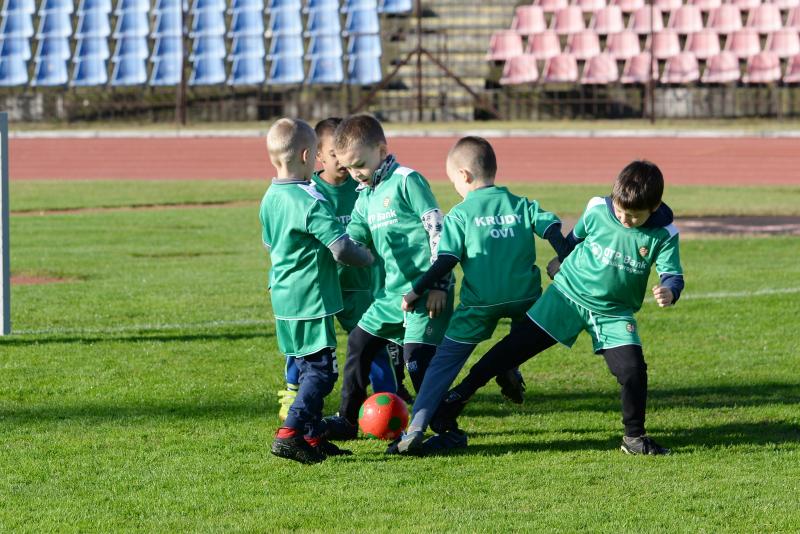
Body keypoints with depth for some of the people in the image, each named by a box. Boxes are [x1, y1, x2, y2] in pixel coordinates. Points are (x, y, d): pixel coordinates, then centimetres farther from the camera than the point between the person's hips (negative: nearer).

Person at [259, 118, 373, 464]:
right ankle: (289, 434, -13)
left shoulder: (270, 198, 8)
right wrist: (367, 257, -5)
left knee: (307, 367, 16)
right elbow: (341, 248, -23)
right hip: (311, 300, -9)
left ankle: (312, 437, 19)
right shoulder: (309, 201, -20)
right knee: (322, 370, -5)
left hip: (283, 299, 9)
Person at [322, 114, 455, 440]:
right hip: (393, 291, 9)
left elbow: (438, 230, -13)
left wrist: (439, 284, -16)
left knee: (417, 357, -14)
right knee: (359, 342, 13)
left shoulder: (407, 181, -10)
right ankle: (347, 420, 24)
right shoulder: (365, 198, 14)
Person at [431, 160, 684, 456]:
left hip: (614, 313, 0)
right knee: (518, 345, -2)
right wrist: (560, 264, 20)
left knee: (633, 370, -13)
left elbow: (672, 273, -15)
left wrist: (669, 291, -37)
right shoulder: (596, 210, -12)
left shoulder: (664, 234, -15)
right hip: (569, 294, 0)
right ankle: (458, 396, 7)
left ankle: (634, 437, 9)